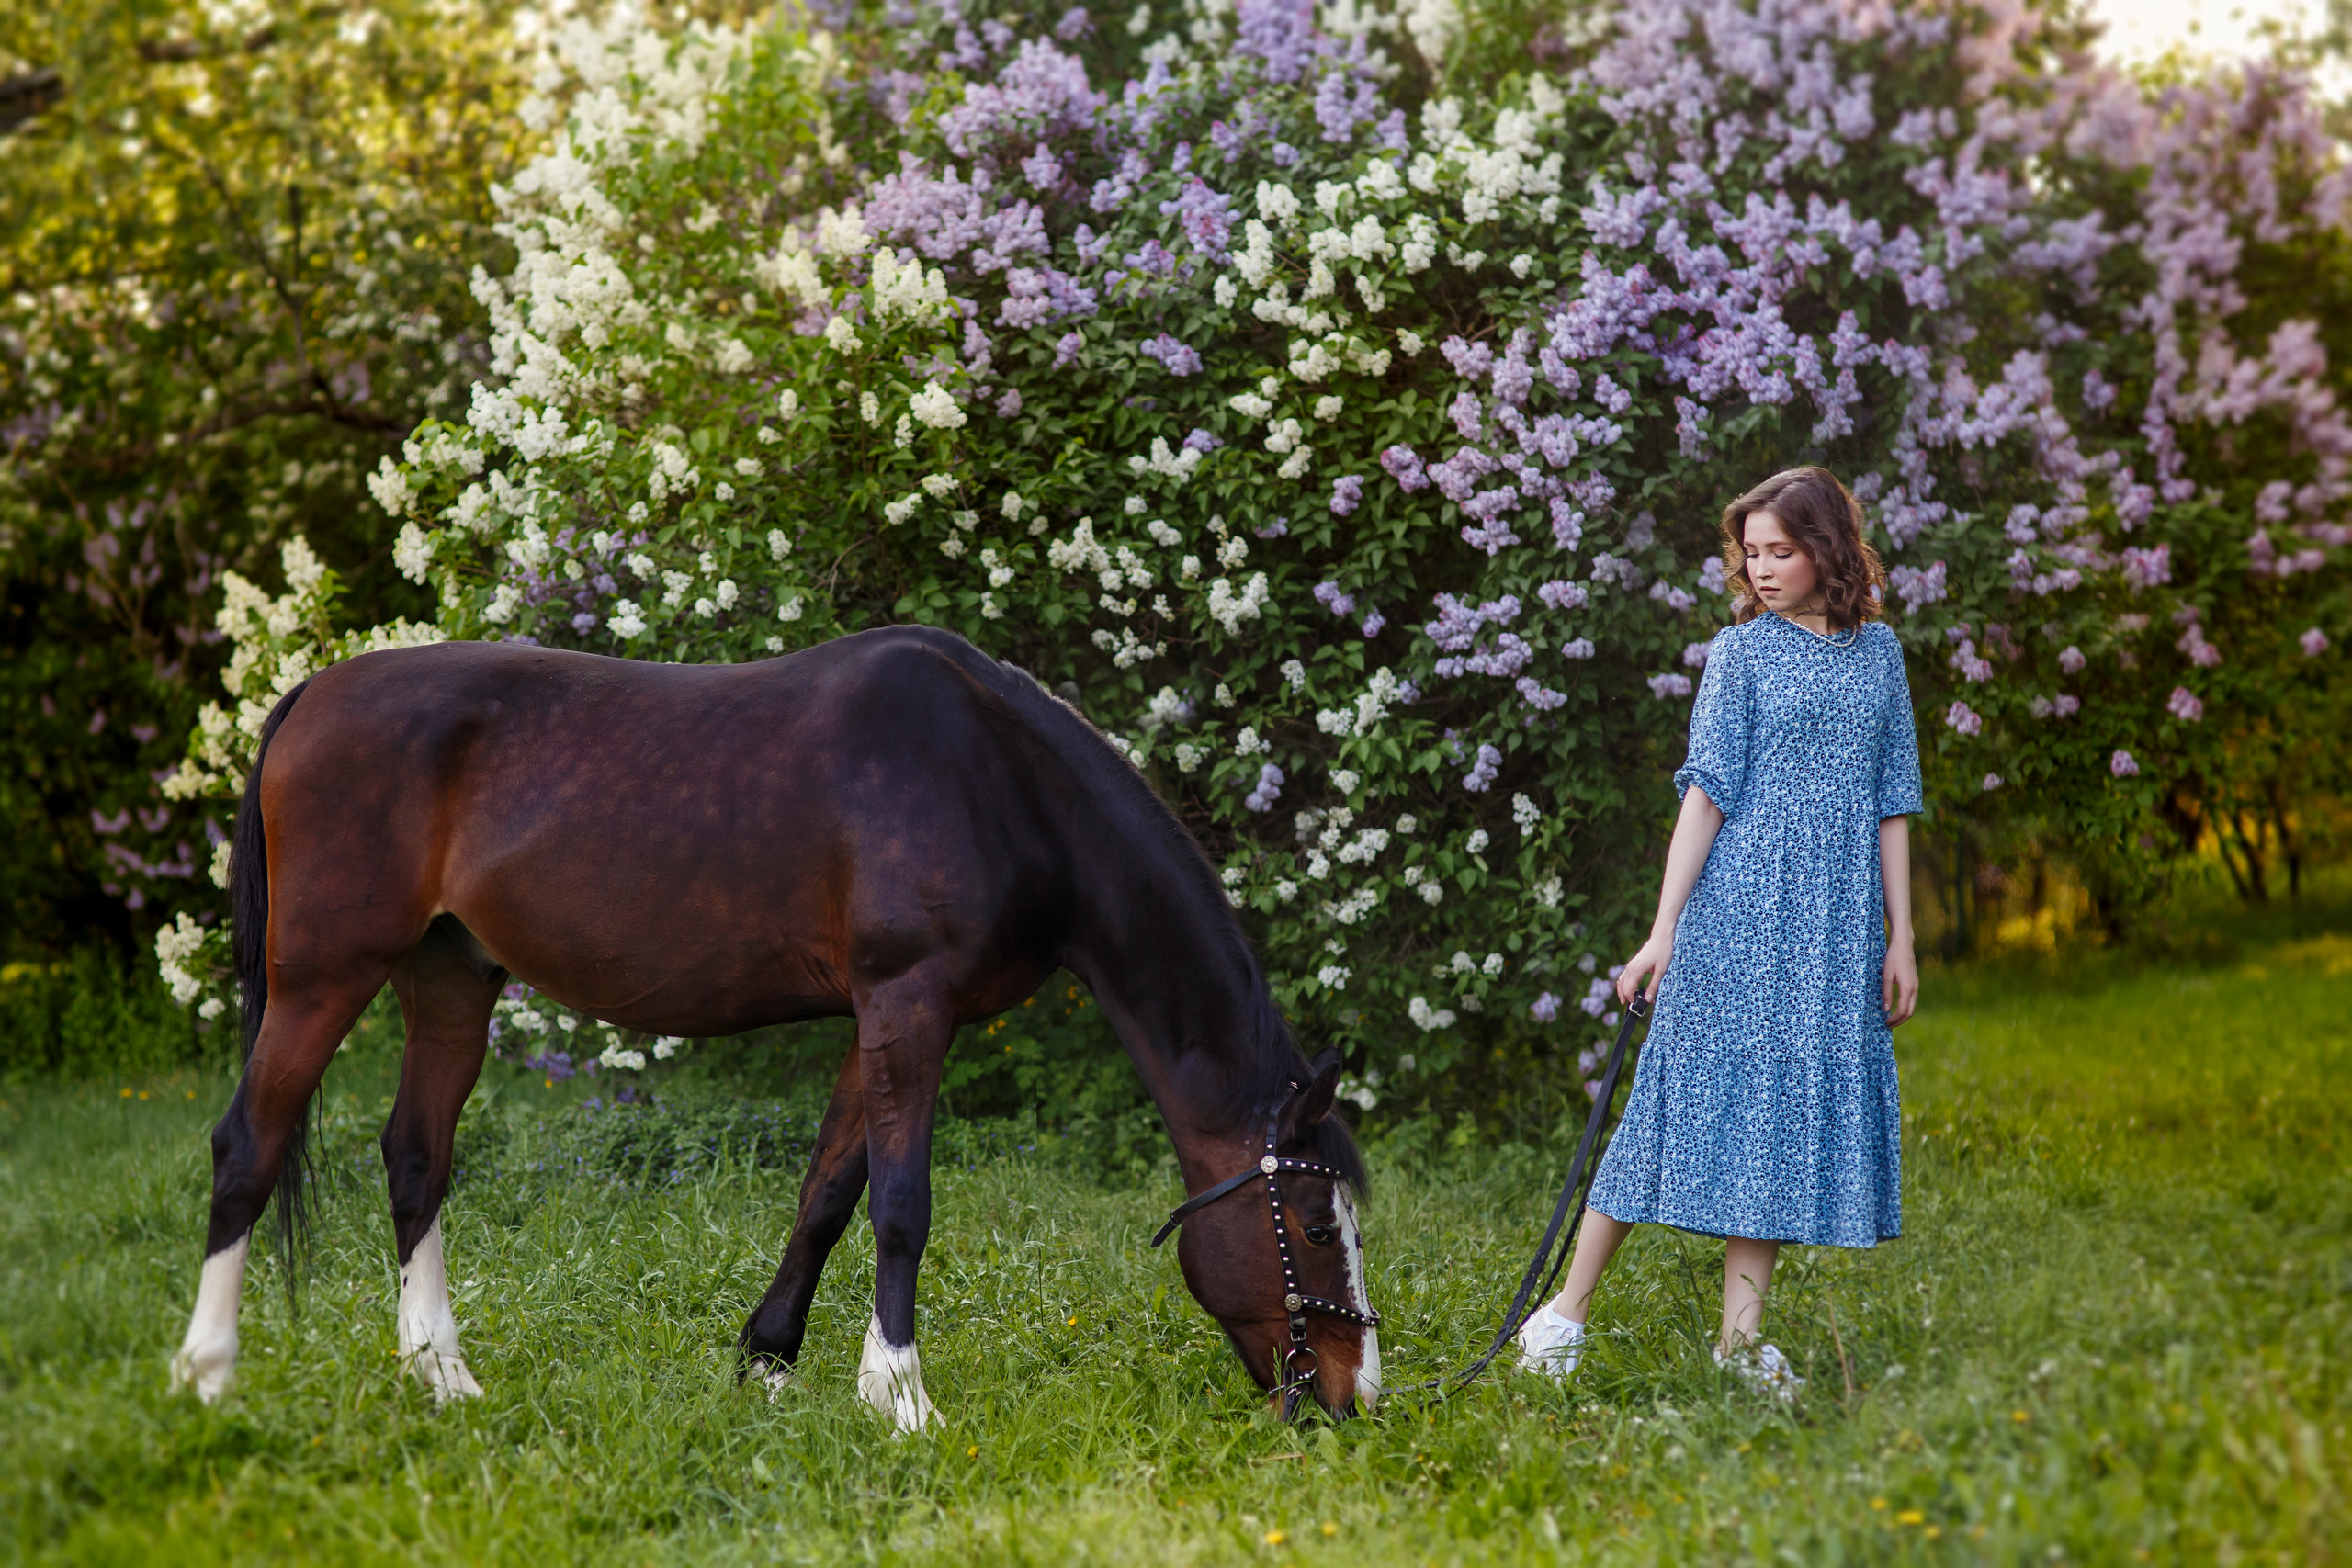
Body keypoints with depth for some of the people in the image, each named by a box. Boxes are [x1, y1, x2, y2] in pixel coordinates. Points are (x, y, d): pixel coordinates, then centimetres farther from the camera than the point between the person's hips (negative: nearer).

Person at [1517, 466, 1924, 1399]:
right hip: (1740, 909, -4)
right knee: (1705, 1090, -5)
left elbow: (1890, 803, 12)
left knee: (1798, 1100, 2)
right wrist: (1665, 927, -10)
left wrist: (1900, 936, 8)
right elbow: (1707, 791, -4)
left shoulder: (1878, 651, 10)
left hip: (1837, 919, 4)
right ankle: (1566, 1313, 2)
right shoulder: (1742, 650, 0)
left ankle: (1741, 1339, 7)